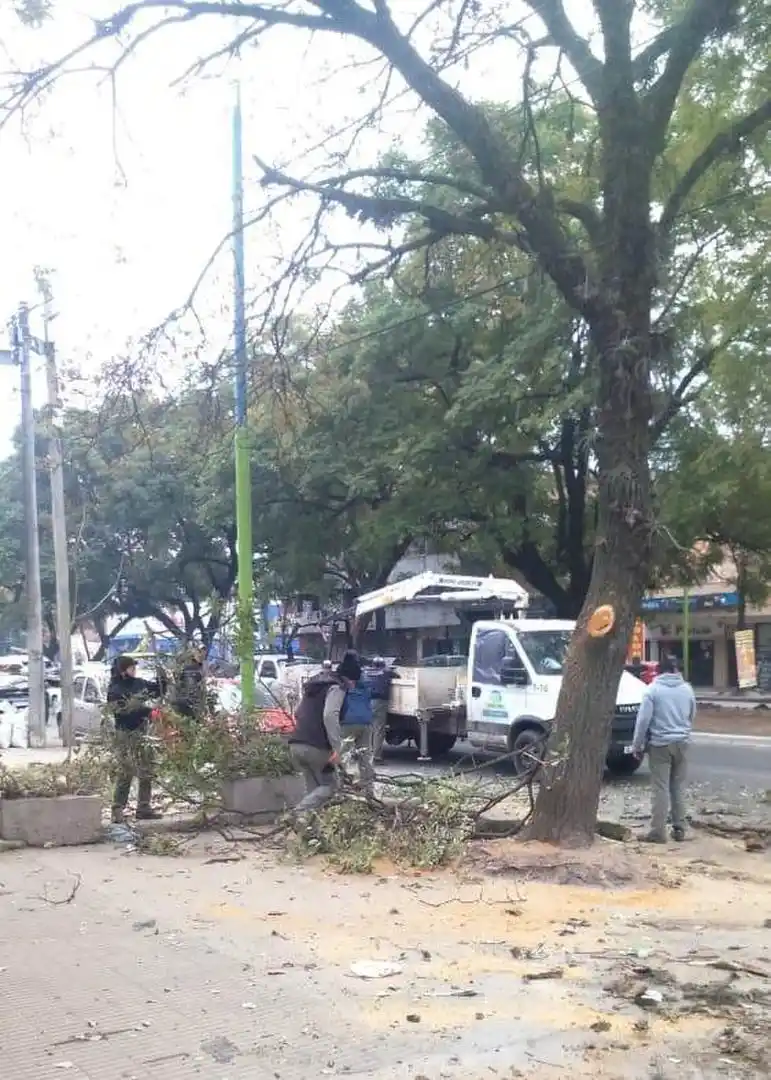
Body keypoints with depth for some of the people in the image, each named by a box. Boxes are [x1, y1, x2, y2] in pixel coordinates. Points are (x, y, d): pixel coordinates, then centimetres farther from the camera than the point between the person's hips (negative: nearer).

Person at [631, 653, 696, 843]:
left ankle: (658, 831, -3)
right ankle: (679, 828, 15)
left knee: (660, 788, -3)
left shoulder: (653, 689, -9)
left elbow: (643, 719, -11)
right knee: (679, 787, 12)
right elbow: (691, 716, 16)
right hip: (681, 743, 4)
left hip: (660, 744, -4)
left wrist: (637, 745, -4)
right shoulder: (687, 689, 4)